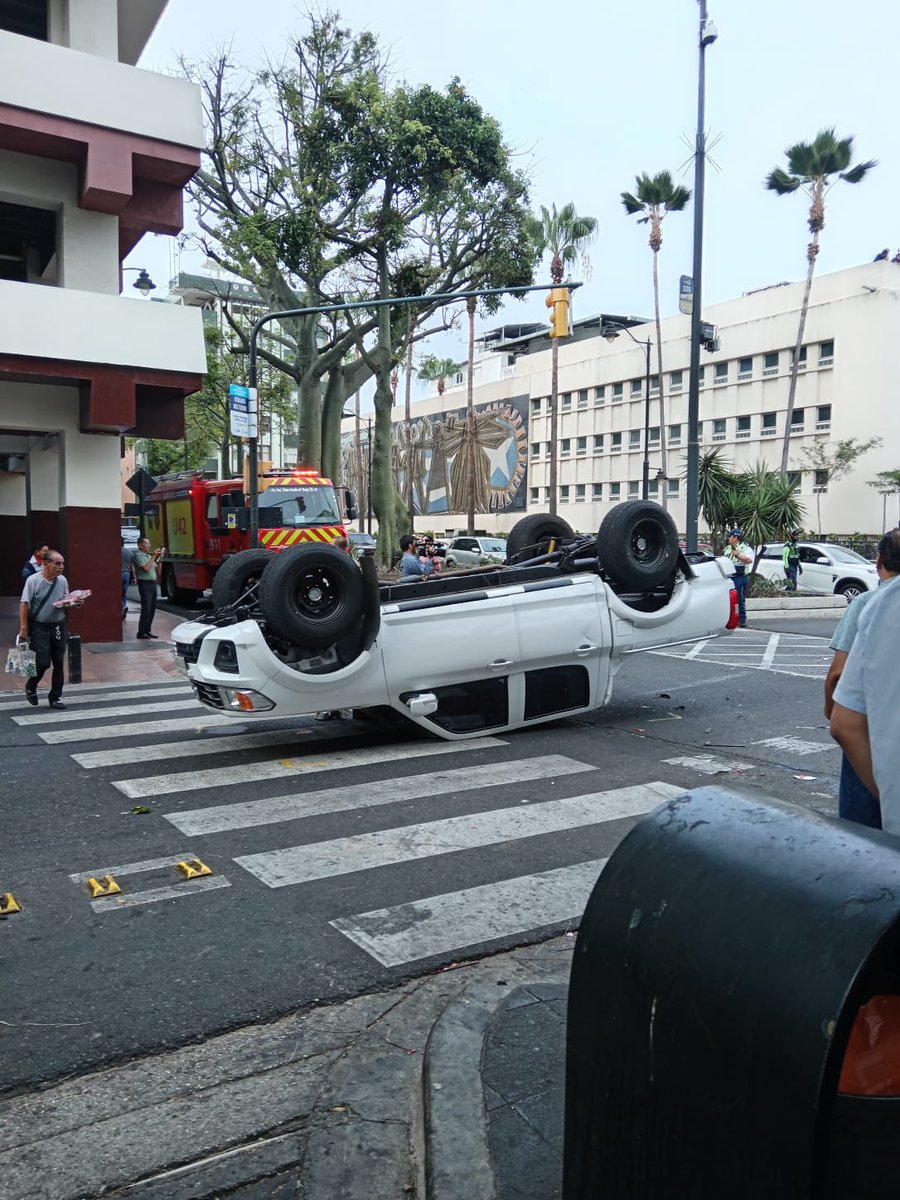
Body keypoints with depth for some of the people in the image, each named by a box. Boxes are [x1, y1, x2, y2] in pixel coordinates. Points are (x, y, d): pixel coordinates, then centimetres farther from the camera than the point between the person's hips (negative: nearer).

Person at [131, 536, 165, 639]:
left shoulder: (149, 556, 19)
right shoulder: (138, 556, -7)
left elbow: (156, 568, 19)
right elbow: (146, 568, -19)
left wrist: (159, 558, 7)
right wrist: (153, 556, -15)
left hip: (152, 584, 9)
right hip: (145, 584, -9)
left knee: (152, 608, 10)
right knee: (146, 609, -10)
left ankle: (147, 630, 17)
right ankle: (141, 632, -7)